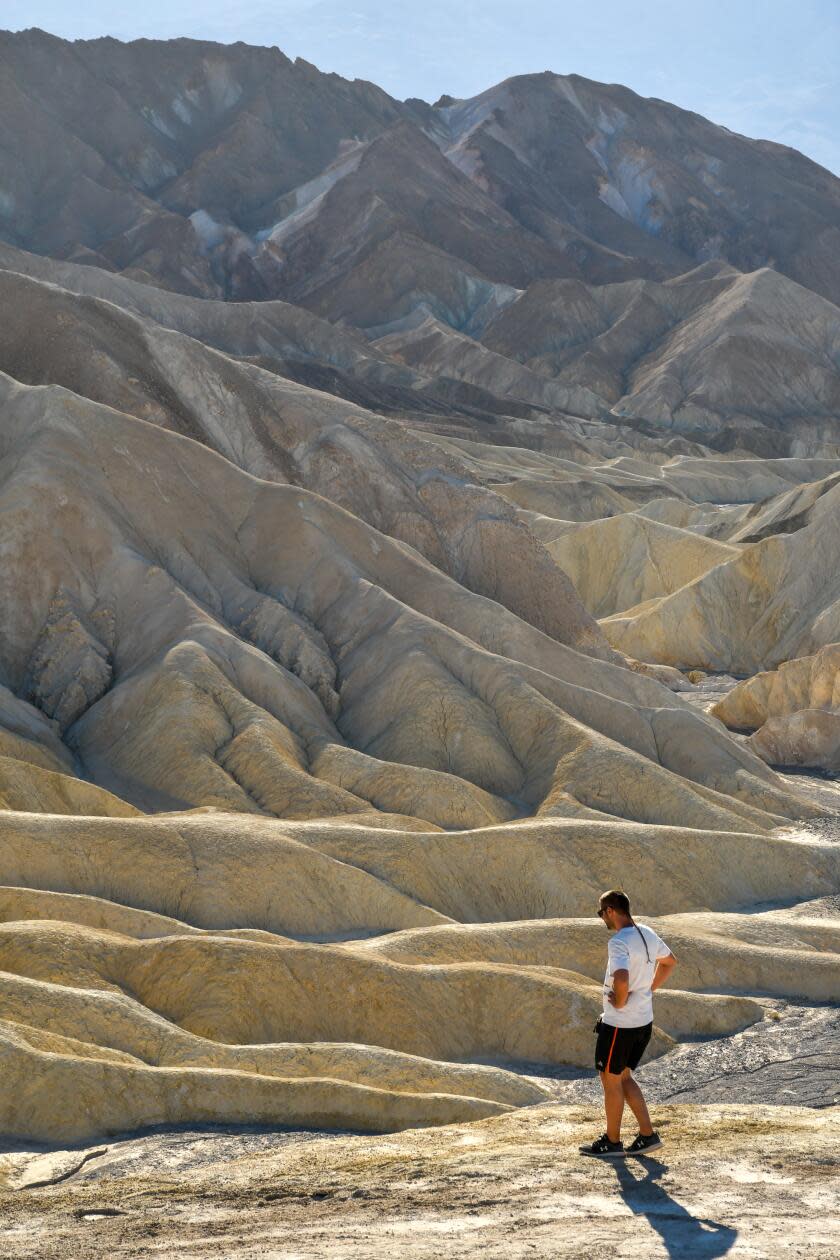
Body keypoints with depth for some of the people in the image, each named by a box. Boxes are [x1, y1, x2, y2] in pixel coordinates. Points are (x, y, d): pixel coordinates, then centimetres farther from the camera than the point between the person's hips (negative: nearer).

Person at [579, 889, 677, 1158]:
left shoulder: (619, 942, -22)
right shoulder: (648, 934, 6)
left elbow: (621, 978, -40)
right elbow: (669, 962, 24)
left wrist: (619, 1001, -20)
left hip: (619, 1023, -8)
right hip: (644, 1021, 8)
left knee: (611, 1079, 7)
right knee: (622, 1077, 19)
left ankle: (612, 1142, 18)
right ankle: (647, 1135, 17)